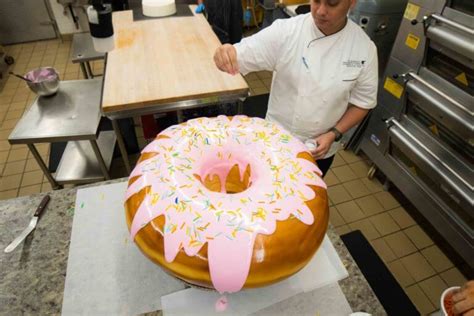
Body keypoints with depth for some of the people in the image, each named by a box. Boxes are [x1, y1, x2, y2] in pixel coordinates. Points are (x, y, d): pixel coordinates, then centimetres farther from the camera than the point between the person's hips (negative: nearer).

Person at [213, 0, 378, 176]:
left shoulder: (364, 48, -12)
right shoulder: (286, 31, -17)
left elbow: (363, 102, -3)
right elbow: (241, 57, -23)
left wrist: (333, 134, -15)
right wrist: (226, 54, -46)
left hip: (320, 149, 1)